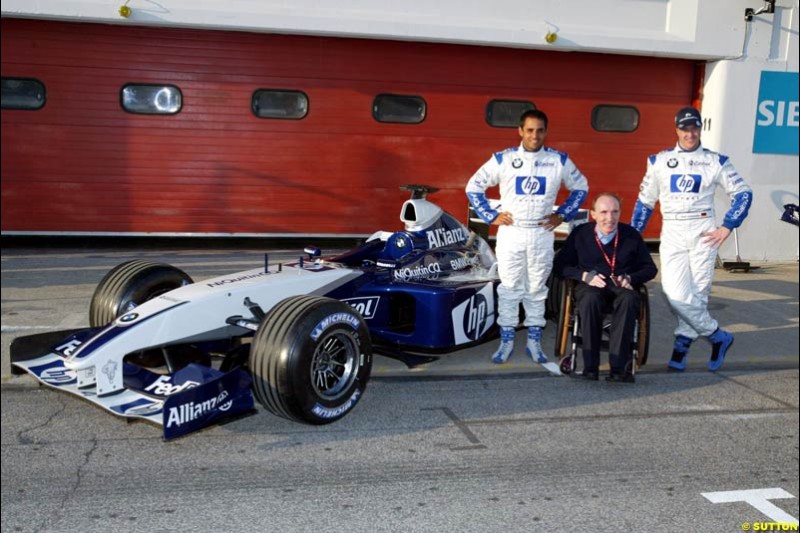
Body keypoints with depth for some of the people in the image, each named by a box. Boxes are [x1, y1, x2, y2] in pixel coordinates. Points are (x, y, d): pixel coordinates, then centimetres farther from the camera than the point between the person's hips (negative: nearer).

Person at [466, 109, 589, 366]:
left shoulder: (559, 160, 0)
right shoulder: (503, 159, -4)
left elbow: (581, 187, 13)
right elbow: (473, 187, 3)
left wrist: (562, 214, 4)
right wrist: (491, 215, -3)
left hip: (542, 234, 1)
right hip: (510, 232, -1)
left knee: (537, 288, 8)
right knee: (509, 287, 3)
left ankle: (534, 340, 17)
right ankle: (506, 340, 11)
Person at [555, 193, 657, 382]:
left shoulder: (631, 235, 12)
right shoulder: (580, 234, 9)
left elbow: (650, 268, 17)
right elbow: (560, 265, 8)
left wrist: (630, 278, -4)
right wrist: (585, 276, -9)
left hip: (622, 287, 1)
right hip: (590, 286, -1)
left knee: (628, 300, -37)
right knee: (590, 299, -39)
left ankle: (619, 367, -38)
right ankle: (590, 366, -33)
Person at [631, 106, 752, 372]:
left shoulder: (715, 161, 5)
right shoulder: (659, 161, 9)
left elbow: (743, 193, 8)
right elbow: (645, 201, 14)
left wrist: (727, 227, -3)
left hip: (703, 233, -1)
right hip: (672, 233, 1)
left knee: (697, 295, -3)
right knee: (676, 295, -10)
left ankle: (682, 345, 12)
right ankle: (719, 337, 7)